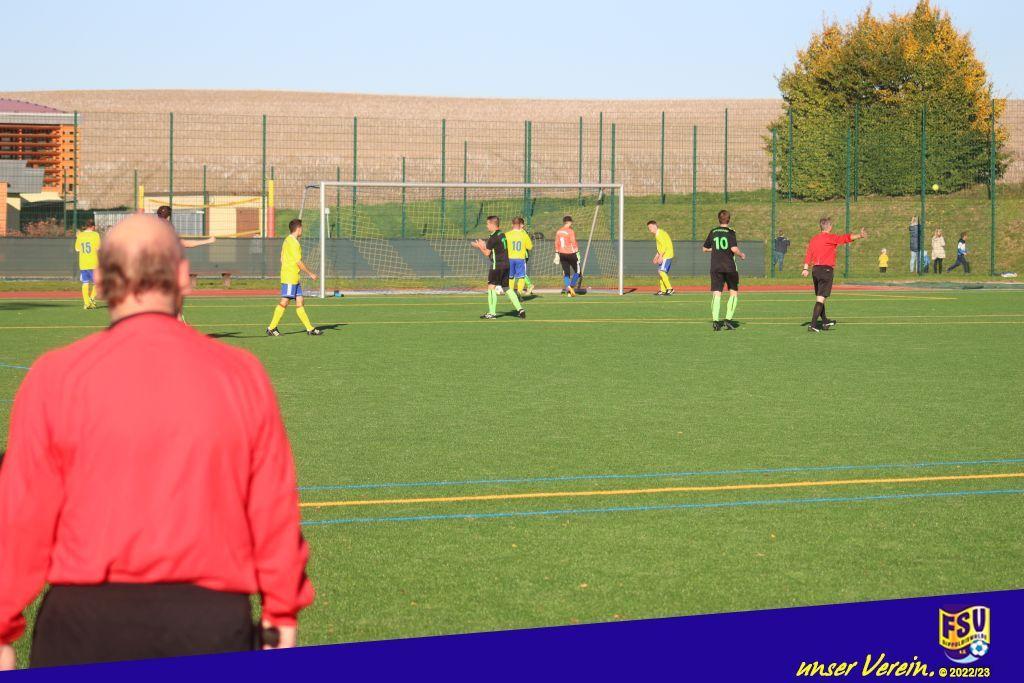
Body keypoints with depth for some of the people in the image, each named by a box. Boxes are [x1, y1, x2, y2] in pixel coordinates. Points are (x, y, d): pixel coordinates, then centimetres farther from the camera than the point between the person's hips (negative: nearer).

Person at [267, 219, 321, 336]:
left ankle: (310, 329, 6)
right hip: (290, 278, -10)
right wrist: (310, 274, -8)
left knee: (299, 302, 7)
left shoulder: (287, 241, 16)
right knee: (284, 302, -7)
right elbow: (298, 262, -16)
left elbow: (282, 259, 20)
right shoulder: (293, 242, -14)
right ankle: (271, 328, -4)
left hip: (294, 278, 10)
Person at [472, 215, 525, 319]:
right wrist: (484, 245, 24)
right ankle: (519, 309, 8)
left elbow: (487, 253, -7)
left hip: (497, 265, -9)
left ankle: (492, 313, -6)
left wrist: (479, 246, 9)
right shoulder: (502, 235, 14)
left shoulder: (493, 237, -13)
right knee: (507, 288, 13)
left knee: (491, 287, -3)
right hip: (506, 264, 9)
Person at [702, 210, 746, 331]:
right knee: (733, 293, 11)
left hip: (715, 267, 3)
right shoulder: (730, 232, -5)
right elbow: (734, 248, -16)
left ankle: (715, 321, -16)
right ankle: (728, 319, 1)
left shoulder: (713, 232, 7)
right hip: (730, 267, -3)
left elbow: (705, 248, 15)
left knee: (716, 294, -2)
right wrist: (741, 255, 3)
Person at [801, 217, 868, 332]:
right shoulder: (831, 238, -7)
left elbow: (809, 254, 5)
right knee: (821, 298, -8)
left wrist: (806, 268, 0)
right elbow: (846, 238, -18)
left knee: (820, 297, 18)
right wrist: (860, 236, -24)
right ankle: (813, 325, -15)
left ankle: (825, 322, 33)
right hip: (826, 269, -7)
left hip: (815, 269, 7)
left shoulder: (814, 239, 12)